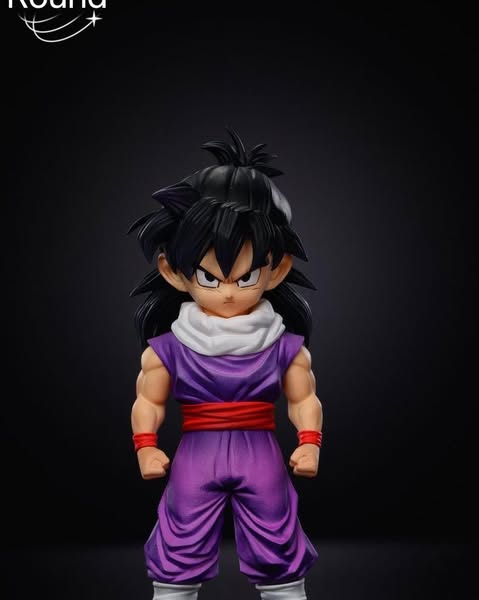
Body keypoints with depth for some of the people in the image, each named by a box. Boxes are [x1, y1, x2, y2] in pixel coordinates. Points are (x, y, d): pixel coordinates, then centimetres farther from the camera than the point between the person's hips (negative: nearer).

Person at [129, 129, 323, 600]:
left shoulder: (284, 346, -5)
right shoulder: (168, 347, -7)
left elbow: (304, 399, 2)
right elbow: (149, 401, 2)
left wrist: (309, 443, -10)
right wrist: (146, 447, -9)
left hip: (260, 453, 0)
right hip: (196, 454, 0)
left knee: (278, 541, 11)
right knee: (181, 547, 9)